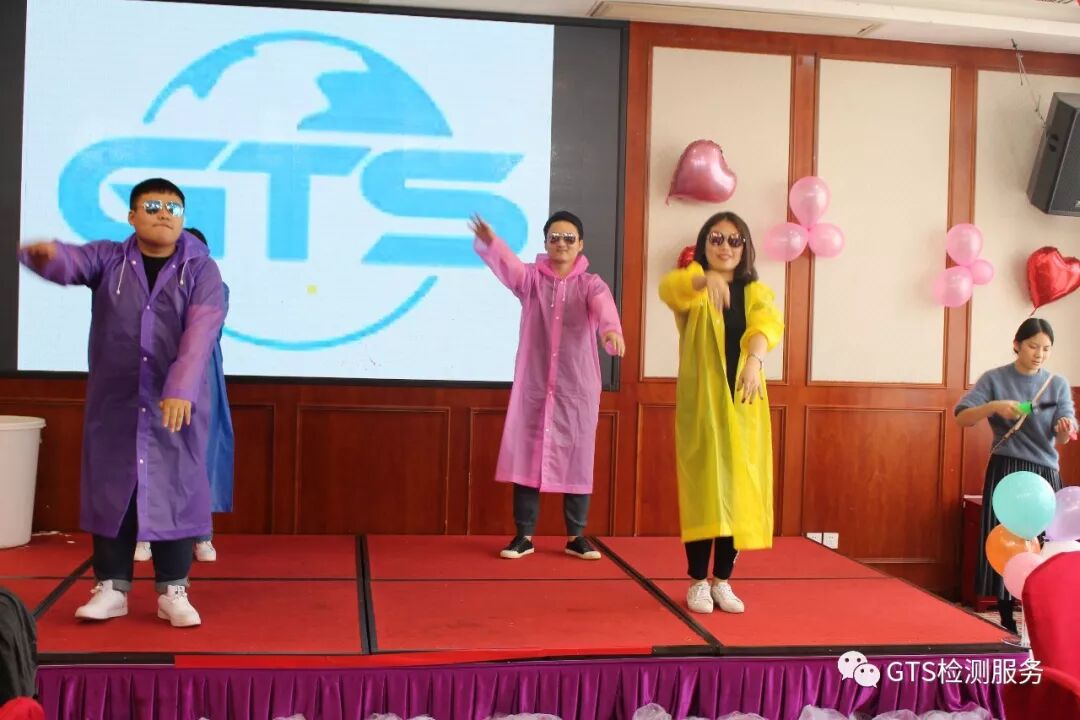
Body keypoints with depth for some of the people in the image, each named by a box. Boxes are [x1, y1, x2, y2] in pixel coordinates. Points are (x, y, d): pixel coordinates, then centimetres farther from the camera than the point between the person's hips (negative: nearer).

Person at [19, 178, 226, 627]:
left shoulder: (201, 269, -3)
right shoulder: (108, 259, 2)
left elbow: (202, 331, -16)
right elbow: (70, 263, -18)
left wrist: (180, 389, -29)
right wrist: (46, 254, -44)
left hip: (178, 403, -1)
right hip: (113, 403, 2)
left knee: (176, 491, 3)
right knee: (110, 489, 7)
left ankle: (173, 592, 15)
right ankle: (110, 588, 20)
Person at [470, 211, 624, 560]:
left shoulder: (590, 283, 1)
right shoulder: (531, 277, 3)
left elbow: (604, 306, -22)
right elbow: (506, 264, -19)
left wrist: (611, 328, -46)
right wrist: (489, 241, -42)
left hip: (578, 388, 0)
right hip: (533, 386, 1)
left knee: (576, 458, 5)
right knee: (526, 456, 3)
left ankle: (576, 536, 17)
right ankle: (524, 535, 14)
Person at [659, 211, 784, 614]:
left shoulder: (756, 292, 8)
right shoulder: (692, 286, 1)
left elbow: (767, 323, -15)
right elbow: (669, 288, -25)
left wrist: (754, 359, -37)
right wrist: (707, 277, -47)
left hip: (743, 403, 3)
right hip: (701, 400, -3)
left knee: (737, 488, 4)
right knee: (702, 487, -4)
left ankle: (722, 580, 15)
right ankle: (698, 582, 6)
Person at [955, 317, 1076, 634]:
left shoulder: (1058, 384, 4)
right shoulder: (995, 379, 0)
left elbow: (1062, 439, -3)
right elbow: (961, 417, -7)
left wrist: (1065, 430, -26)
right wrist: (994, 407, -23)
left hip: (1044, 473, 2)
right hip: (1005, 471, -1)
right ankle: (1008, 626, 11)